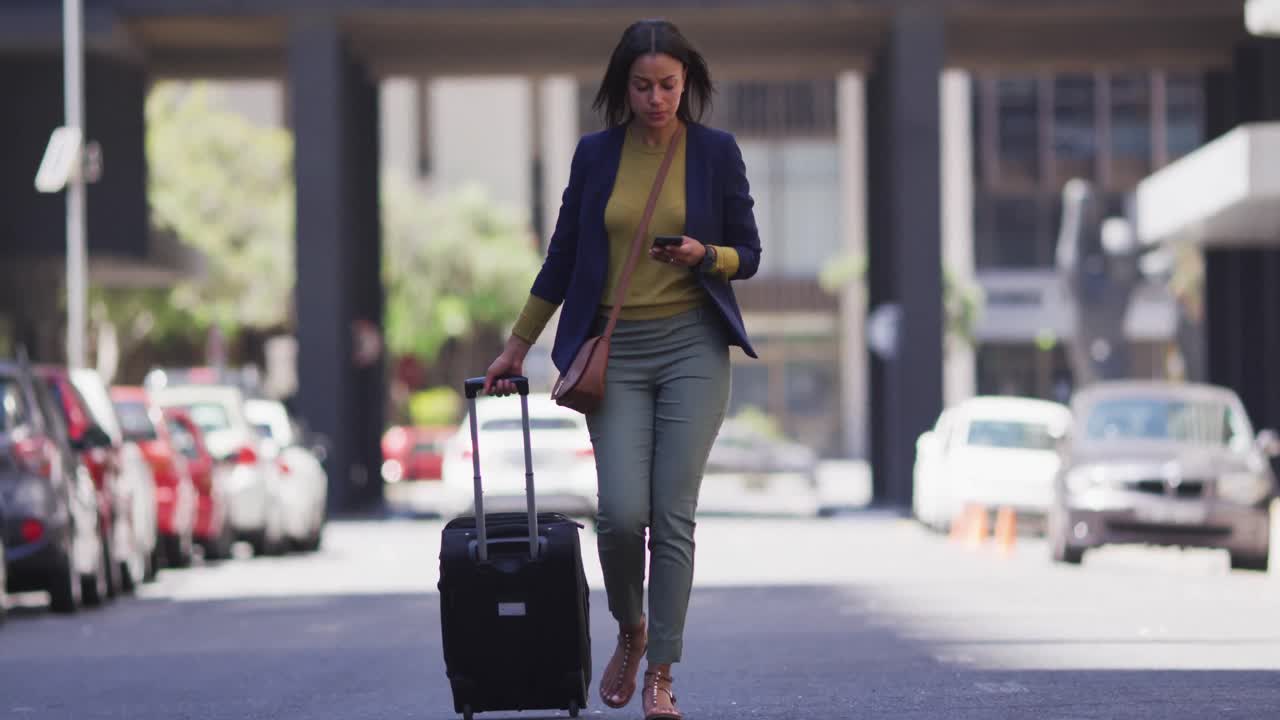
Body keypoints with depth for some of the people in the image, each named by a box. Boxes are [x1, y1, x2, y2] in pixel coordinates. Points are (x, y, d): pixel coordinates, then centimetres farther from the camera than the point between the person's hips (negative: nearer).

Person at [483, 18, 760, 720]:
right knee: (622, 510, -12)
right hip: (616, 349, 1)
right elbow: (563, 257, 12)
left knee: (673, 514, -7)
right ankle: (630, 630, 17)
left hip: (693, 346, -1)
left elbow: (748, 254, 6)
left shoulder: (716, 152, 1)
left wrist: (704, 256, -16)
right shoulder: (595, 154, 5)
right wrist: (516, 346, 15)